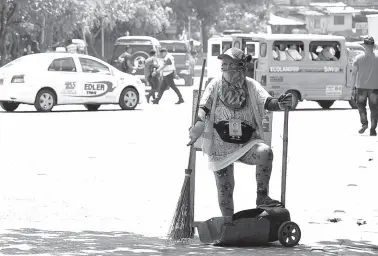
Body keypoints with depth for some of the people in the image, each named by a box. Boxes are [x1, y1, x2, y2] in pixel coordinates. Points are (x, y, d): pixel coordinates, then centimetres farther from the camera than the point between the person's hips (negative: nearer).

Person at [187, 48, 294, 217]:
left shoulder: (251, 86, -2)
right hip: (221, 146, 1)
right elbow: (204, 108, -9)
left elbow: (267, 102, -14)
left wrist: (279, 104, -37)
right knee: (225, 189, 2)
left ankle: (262, 197, -23)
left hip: (247, 144, 0)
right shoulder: (215, 85, -2)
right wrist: (197, 128, -28)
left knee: (265, 152, -32)